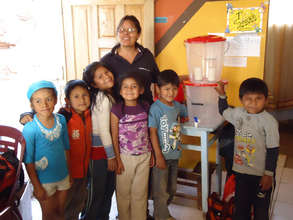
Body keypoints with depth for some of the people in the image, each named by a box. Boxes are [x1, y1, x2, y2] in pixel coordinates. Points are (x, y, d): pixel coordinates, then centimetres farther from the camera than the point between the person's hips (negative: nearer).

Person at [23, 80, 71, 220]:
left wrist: (69, 173, 9)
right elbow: (28, 161, -15)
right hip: (44, 181, -3)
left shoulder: (61, 120, -9)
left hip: (64, 177, 4)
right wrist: (37, 187, -10)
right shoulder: (30, 129, -22)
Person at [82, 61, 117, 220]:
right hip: (99, 150, -8)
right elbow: (103, 131, -20)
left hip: (109, 148, 8)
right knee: (97, 191, 6)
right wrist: (111, 156, -14)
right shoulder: (102, 98, -20)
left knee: (109, 189, 20)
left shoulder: (110, 95, 6)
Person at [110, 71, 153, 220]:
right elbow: (114, 137, -8)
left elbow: (149, 132, 7)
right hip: (125, 157, -2)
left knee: (140, 192, 13)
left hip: (144, 156, 3)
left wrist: (152, 154, 8)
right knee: (123, 192, 12)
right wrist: (117, 159, -8)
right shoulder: (116, 110, -10)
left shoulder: (145, 107, 0)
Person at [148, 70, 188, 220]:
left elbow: (185, 114, 28)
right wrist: (159, 156, -18)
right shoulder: (155, 108, -16)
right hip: (162, 155, -7)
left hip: (175, 154, 7)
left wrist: (185, 118, 6)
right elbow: (152, 132, -16)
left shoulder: (177, 105, 4)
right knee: (161, 190, 4)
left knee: (172, 189, 20)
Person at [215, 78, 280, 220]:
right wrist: (222, 95, 8)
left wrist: (269, 174, -11)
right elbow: (223, 111, 20)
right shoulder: (238, 113, -3)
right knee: (240, 208, 18)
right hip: (241, 171, 5)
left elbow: (273, 150, -13)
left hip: (261, 175, -4)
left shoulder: (269, 121, -18)